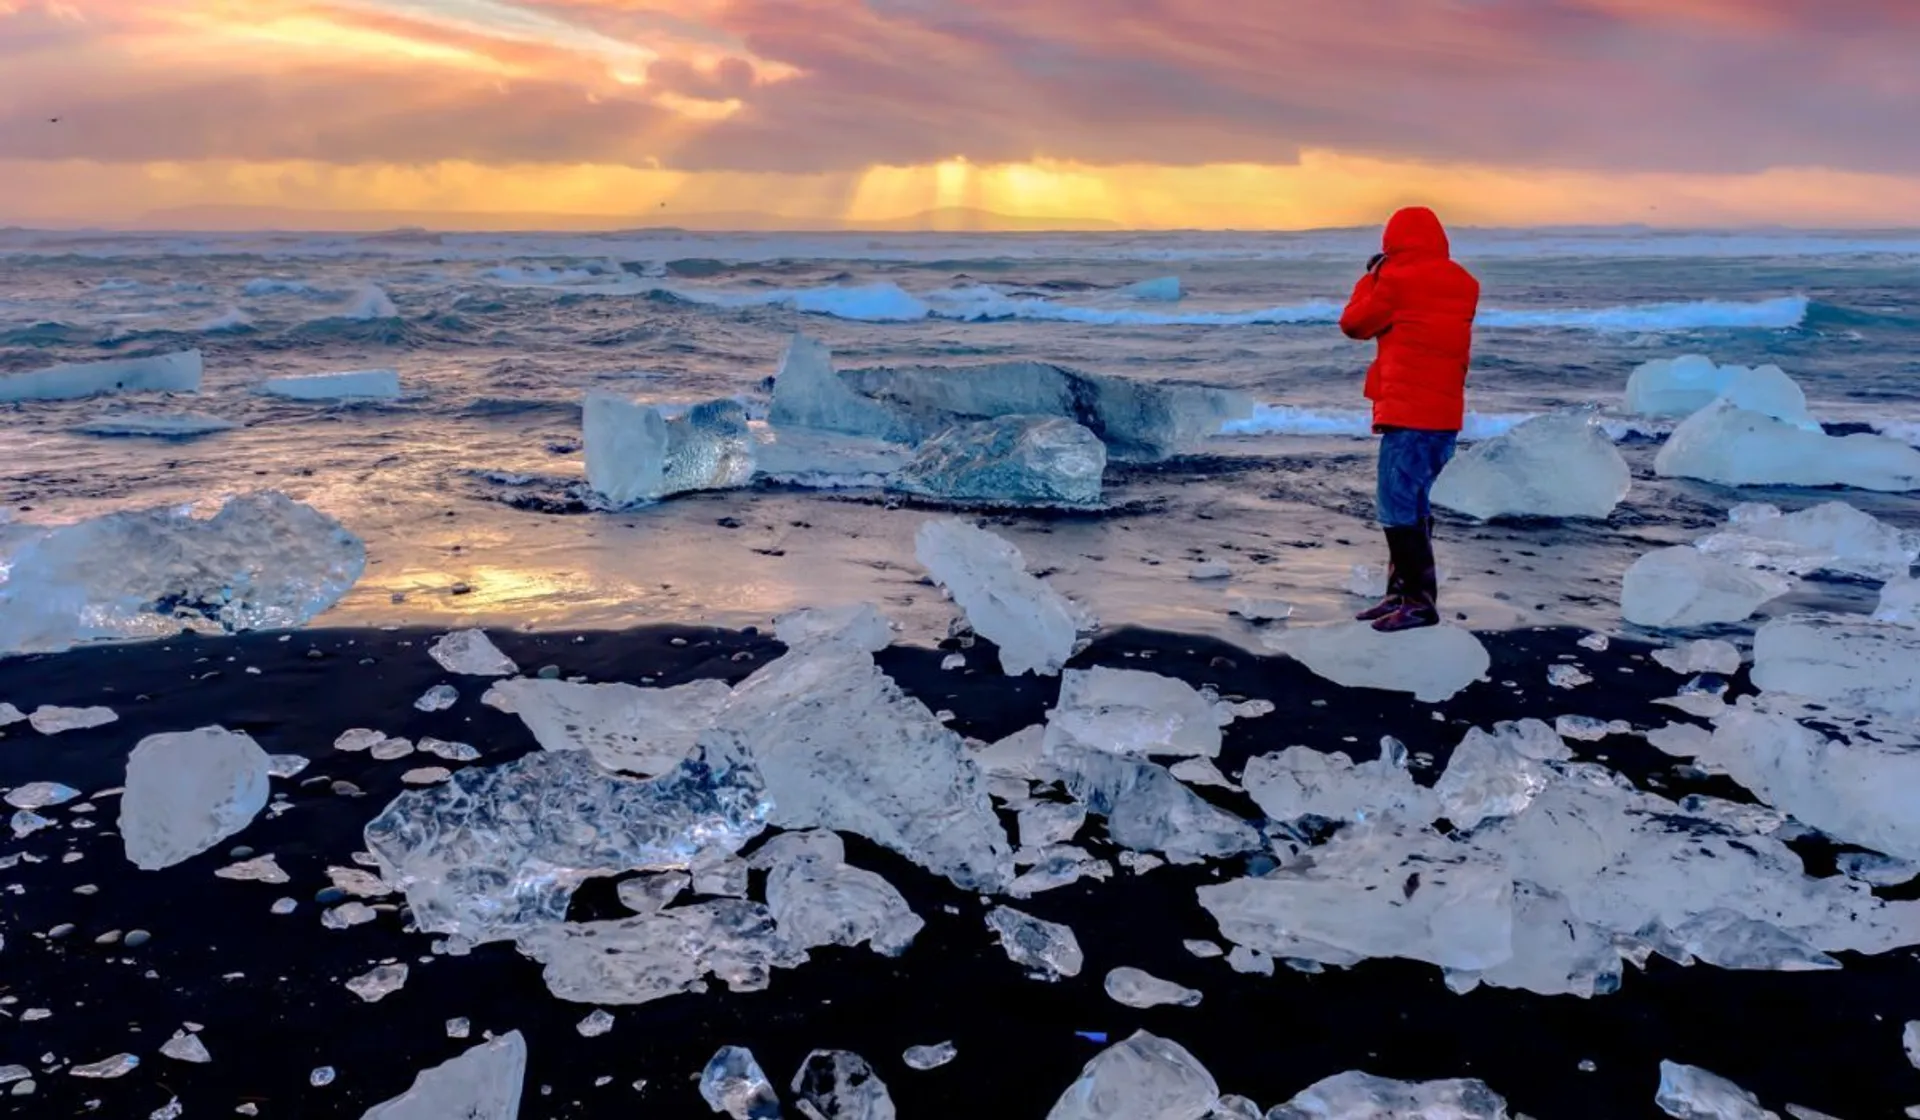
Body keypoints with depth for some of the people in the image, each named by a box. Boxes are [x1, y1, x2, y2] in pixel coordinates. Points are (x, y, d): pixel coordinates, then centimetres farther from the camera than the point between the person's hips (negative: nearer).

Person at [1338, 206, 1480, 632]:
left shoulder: (1398, 279, -9)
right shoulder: (1463, 284, 12)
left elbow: (1355, 324, 2)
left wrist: (1371, 276, 15)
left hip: (1407, 410, -8)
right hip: (1446, 412, 8)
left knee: (1398, 506, -6)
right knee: (1414, 503, 15)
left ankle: (1420, 600, -8)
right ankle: (1402, 592, 19)